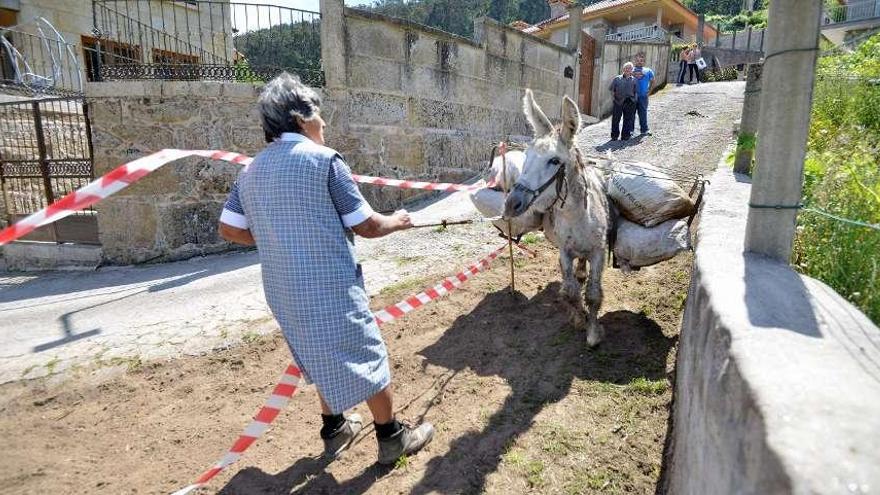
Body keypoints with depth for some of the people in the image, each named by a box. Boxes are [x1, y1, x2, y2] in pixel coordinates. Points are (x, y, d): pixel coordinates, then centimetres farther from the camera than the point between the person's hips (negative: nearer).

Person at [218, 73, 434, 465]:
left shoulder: (251, 170, 8)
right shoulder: (324, 159, -12)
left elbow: (229, 229, 9)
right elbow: (366, 226, -11)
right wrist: (396, 222, 9)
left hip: (283, 289, 7)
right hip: (330, 284, -7)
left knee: (324, 358, 24)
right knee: (364, 357, 8)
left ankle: (334, 431, 38)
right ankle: (392, 438, 23)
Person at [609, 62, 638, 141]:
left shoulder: (634, 80, 11)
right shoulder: (617, 79, 7)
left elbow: (636, 92, 13)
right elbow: (611, 90, 10)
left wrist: (635, 100, 4)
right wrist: (613, 97, 0)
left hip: (629, 102, 1)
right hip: (618, 101, -1)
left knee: (628, 119, 1)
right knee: (616, 119, -1)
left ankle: (626, 135, 9)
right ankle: (614, 136, 9)